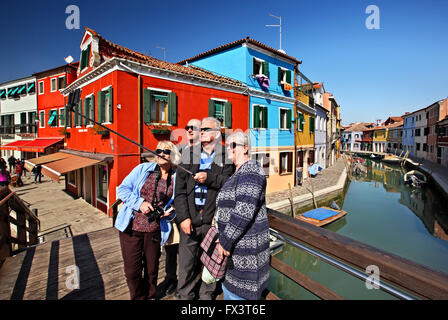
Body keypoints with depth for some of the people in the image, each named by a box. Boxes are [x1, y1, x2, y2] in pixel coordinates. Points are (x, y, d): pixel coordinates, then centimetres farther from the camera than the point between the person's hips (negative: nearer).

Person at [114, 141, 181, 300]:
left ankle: (150, 296, 45)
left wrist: (169, 212, -9)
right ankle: (138, 297, 36)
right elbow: (122, 189, -3)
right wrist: (139, 203, -17)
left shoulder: (177, 178, 0)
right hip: (131, 227, -1)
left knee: (152, 268, 16)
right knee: (132, 270, 7)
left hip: (154, 230, 1)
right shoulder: (143, 169, -3)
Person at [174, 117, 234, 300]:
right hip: (190, 220, 1)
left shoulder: (226, 157, 2)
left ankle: (207, 294, 39)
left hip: (214, 221, -1)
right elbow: (179, 188, 2)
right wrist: (183, 217, -4)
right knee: (187, 263, 12)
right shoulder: (189, 154, 6)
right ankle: (185, 295, 36)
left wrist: (209, 178, -22)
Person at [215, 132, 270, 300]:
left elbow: (244, 212, -27)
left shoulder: (250, 171, -19)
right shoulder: (239, 173, 13)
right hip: (236, 243, 10)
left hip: (245, 244, -10)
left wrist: (225, 242, -21)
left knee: (238, 292, 5)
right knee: (228, 288, 22)